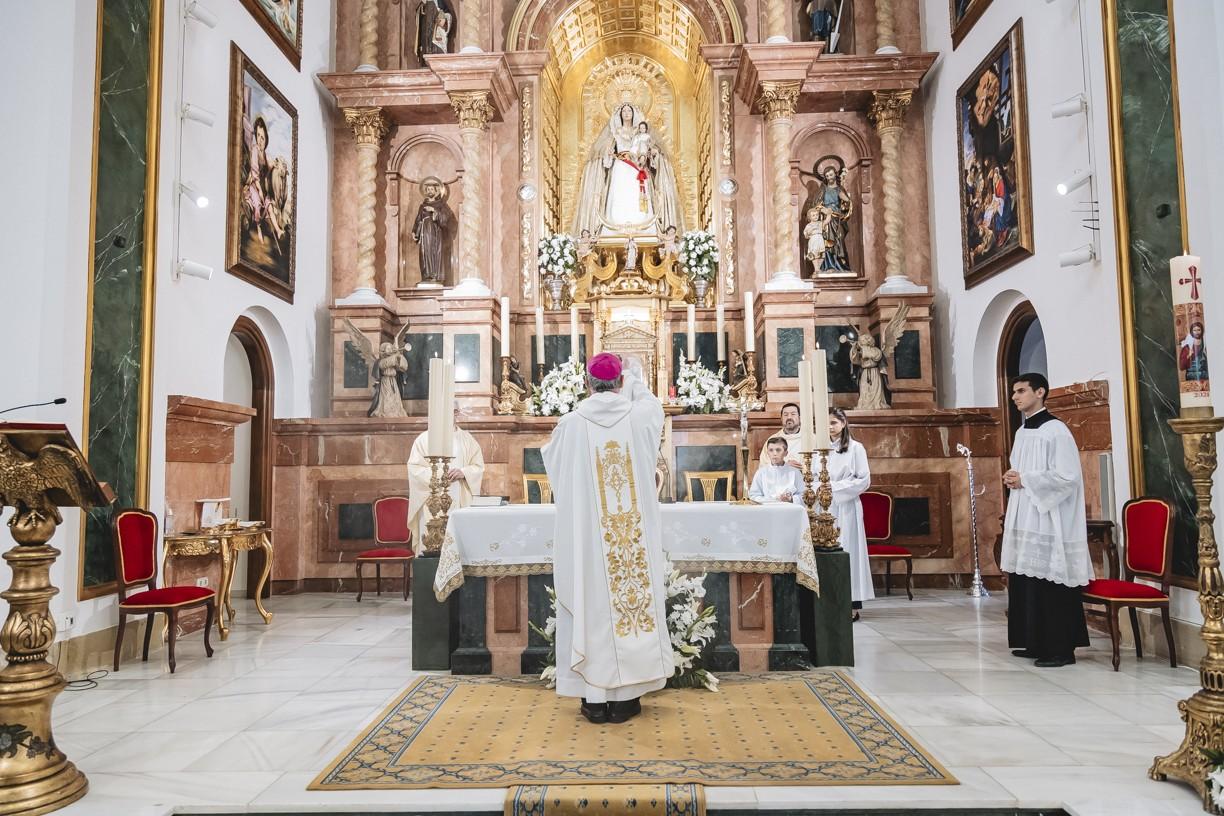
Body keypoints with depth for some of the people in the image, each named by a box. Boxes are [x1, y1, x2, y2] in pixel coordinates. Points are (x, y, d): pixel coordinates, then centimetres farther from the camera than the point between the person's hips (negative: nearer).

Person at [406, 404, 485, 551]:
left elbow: (479, 466, 8)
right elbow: (414, 467, 1)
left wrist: (463, 472, -12)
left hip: (460, 500, 1)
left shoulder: (467, 439, 12)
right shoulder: (424, 439, 7)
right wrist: (432, 474, -15)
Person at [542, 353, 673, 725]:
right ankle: (625, 697, 16)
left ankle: (595, 698, 13)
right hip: (635, 536, 1)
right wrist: (636, 380, 41)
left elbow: (551, 461, 13)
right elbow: (653, 405, 23)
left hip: (584, 535, -1)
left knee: (592, 604, 6)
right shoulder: (639, 416, -3)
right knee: (631, 593, 9)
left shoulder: (571, 423, -7)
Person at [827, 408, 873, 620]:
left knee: (847, 550, -3)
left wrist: (836, 487, -11)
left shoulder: (855, 447, -1)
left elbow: (864, 480, -5)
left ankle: (852, 605, 1)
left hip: (847, 507, -4)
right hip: (825, 507, 4)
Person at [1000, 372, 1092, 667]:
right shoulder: (1022, 432, 15)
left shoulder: (1056, 431, -12)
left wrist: (1024, 480, -15)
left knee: (1051, 585, -4)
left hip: (1048, 519, -9)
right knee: (1025, 583, 11)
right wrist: (1012, 477, 2)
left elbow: (1068, 477, -19)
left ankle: (1060, 649, 6)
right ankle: (1034, 642, 21)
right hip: (1023, 518, 9)